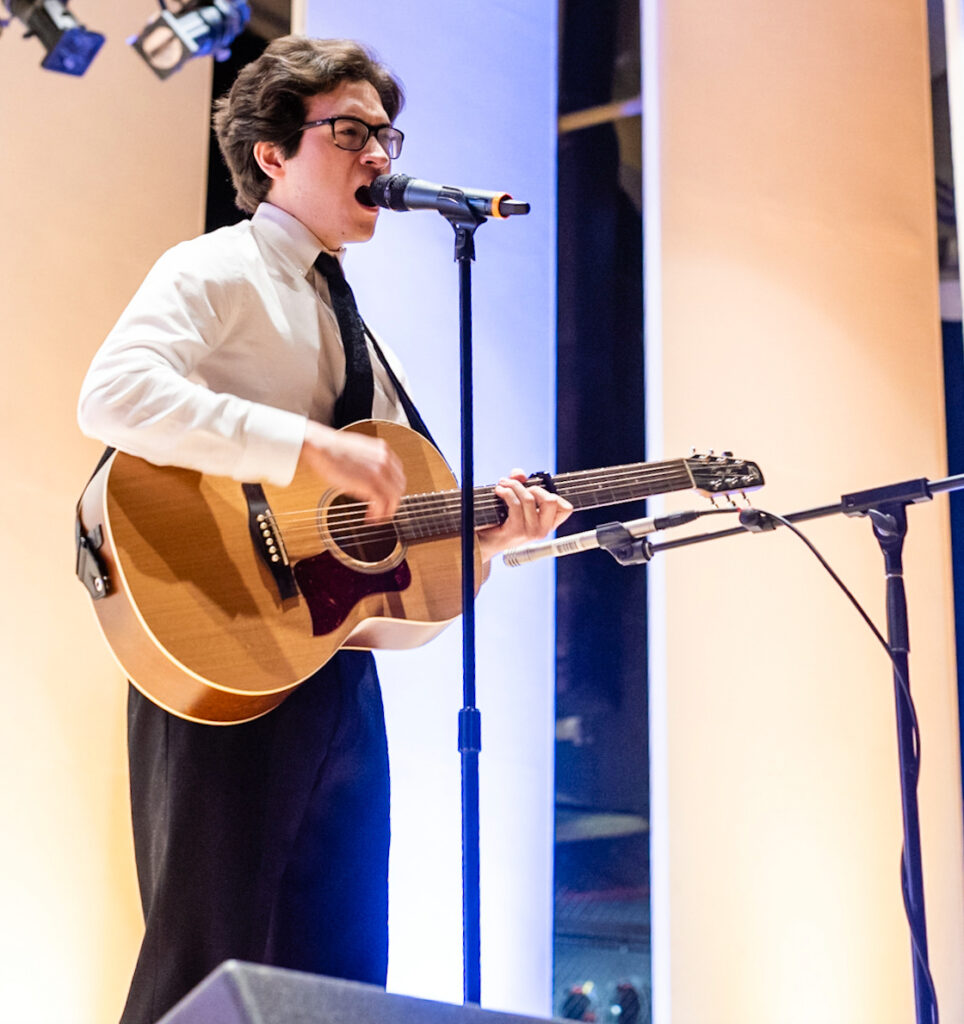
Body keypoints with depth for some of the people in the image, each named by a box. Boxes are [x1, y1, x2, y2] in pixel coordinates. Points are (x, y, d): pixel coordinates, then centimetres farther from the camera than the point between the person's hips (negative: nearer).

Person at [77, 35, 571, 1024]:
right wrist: (311, 444, -26)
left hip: (340, 671, 8)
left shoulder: (358, 328, 23)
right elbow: (114, 395, -23)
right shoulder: (216, 273, -2)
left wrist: (483, 529, 5)